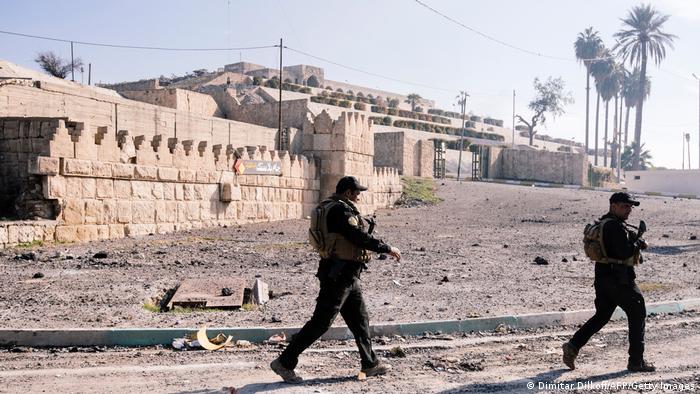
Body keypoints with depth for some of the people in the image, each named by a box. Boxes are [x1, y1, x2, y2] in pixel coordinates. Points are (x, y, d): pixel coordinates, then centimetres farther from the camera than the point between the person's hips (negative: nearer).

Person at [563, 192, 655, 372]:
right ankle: (636, 361, 9)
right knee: (637, 315, 4)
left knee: (601, 316, 16)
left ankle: (573, 346, 7)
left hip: (602, 276, 9)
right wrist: (639, 243, -7)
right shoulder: (616, 226, -17)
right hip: (618, 278, -9)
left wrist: (635, 239, 8)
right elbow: (624, 252, -24)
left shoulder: (604, 223, 16)